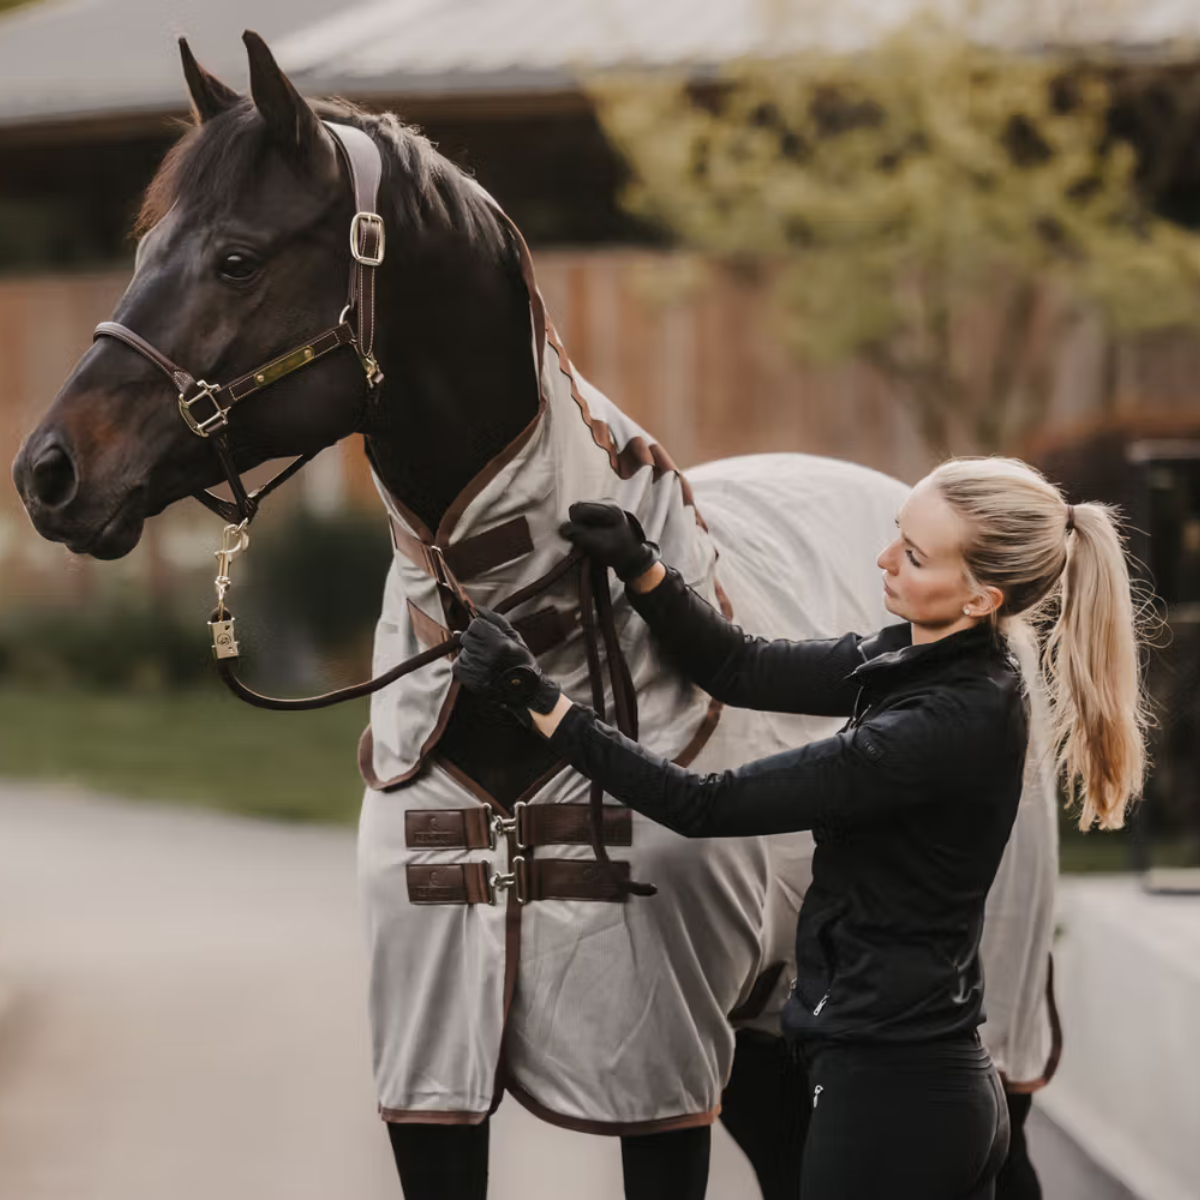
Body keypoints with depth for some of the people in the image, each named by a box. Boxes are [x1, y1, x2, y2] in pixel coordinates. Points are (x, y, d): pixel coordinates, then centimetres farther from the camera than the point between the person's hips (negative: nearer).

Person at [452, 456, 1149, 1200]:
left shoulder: (949, 726, -23)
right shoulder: (928, 658, 4)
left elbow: (710, 808, -21)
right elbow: (742, 670, 11)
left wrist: (539, 703, -19)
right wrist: (637, 565, -5)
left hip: (891, 1095, -10)